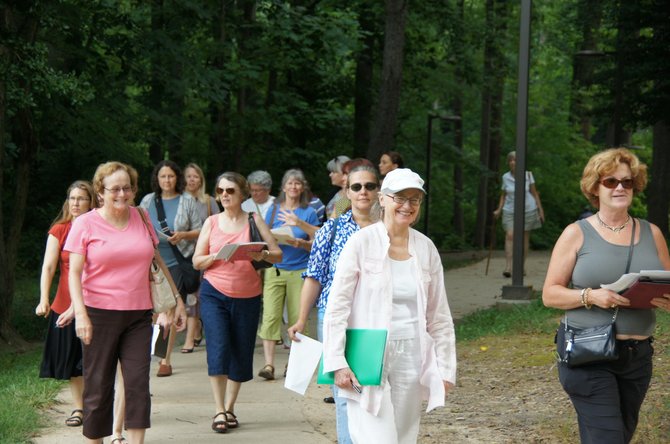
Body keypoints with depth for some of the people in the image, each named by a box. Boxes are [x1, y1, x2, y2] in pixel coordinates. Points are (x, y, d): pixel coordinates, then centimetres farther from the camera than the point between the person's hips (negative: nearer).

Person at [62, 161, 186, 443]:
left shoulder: (141, 218, 9)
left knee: (138, 384, -4)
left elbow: (158, 261, 18)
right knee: (98, 386, 2)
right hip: (99, 314, -3)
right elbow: (74, 272, -5)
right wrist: (80, 313, -17)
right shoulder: (85, 224, -1)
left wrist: (176, 300, 17)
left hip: (138, 315, 3)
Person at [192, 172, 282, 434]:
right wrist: (216, 256, -16)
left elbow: (278, 255, -2)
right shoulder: (211, 222, 6)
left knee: (241, 354, 5)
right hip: (215, 294, -1)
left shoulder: (253, 220, 3)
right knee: (218, 349, -12)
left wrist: (261, 255, -23)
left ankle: (229, 408, 20)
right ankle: (219, 411, -5)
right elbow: (196, 261, 4)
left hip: (248, 296, 1)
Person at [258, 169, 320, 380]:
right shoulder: (274, 210, 10)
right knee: (270, 315, -10)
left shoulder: (308, 212, 6)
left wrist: (302, 244, -16)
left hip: (300, 270, -1)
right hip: (275, 269, 1)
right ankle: (268, 364, -12)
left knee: (298, 317, 0)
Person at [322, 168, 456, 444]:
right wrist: (337, 363, -12)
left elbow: (439, 316, 12)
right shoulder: (362, 242, -5)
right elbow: (337, 307, -6)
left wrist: (446, 369, 9)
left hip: (410, 359, 4)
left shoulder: (426, 248, 7)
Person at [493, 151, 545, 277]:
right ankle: (508, 267, -22)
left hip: (528, 210, 0)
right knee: (510, 235, -16)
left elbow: (534, 193, 5)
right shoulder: (505, 177, 3)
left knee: (525, 238, 5)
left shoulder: (528, 175, -1)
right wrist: (499, 210, 3)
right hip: (510, 211, 0)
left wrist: (540, 209, 2)